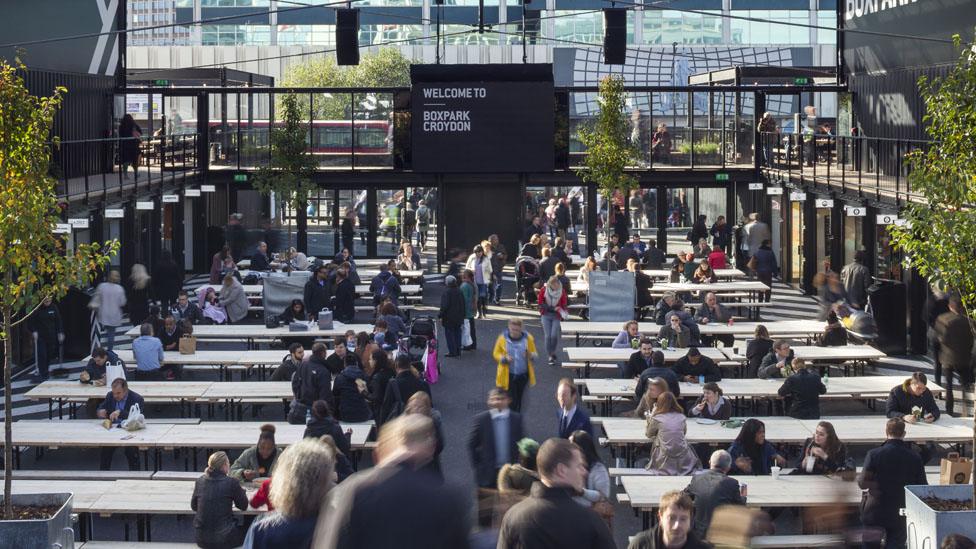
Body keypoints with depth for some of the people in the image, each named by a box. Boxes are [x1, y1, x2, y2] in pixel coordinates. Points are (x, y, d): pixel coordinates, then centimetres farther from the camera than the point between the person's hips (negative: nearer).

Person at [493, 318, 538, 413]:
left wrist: (530, 355, -20)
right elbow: (496, 353, 2)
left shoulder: (528, 338, -4)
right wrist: (504, 358, -19)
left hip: (523, 375, 2)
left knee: (519, 398, 14)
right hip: (508, 376, -2)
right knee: (511, 400, -7)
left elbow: (535, 354, 5)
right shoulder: (502, 338, -7)